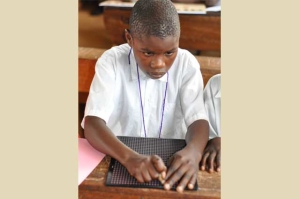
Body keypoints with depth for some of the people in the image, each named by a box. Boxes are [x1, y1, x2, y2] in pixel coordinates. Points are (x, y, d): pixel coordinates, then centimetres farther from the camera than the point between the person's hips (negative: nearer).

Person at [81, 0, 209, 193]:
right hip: (120, 160, -1)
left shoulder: (187, 64, -9)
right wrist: (130, 157, -39)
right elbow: (92, 123, -22)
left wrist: (193, 152, -37)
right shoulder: (111, 62, -13)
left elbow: (198, 119, -16)